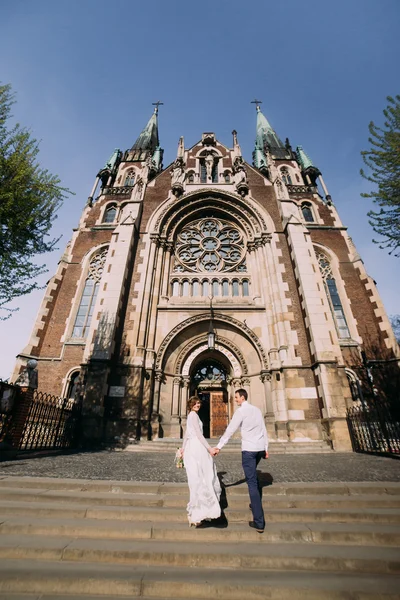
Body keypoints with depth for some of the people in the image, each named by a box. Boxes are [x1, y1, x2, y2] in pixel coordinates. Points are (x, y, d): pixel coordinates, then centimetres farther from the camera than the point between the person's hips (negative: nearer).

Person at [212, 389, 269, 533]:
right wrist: (266, 448, 17)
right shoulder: (257, 409, 9)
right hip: (260, 448, 7)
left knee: (252, 482, -2)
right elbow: (264, 430, 11)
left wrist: (219, 447, -8)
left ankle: (259, 522, -1)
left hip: (249, 449, -7)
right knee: (253, 475, 28)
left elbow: (230, 430, -12)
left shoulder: (241, 411, -11)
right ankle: (257, 504, 41)